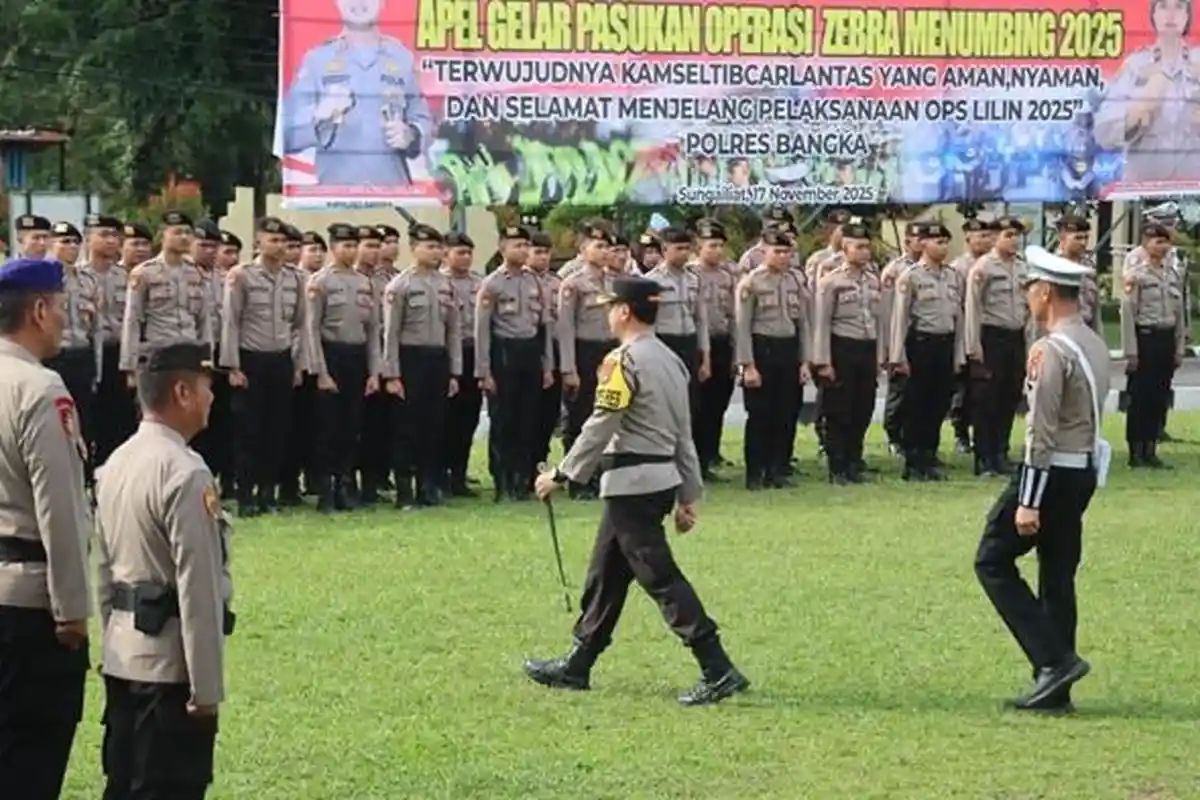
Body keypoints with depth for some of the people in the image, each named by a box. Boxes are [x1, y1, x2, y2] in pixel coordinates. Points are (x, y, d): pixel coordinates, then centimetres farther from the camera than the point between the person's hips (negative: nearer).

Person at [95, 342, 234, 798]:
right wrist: (207, 687, -17)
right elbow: (198, 588, -20)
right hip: (170, 661, -9)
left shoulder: (116, 464, 9)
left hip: (121, 658, 9)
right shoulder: (186, 474, -18)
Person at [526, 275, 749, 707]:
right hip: (664, 477, 9)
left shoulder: (623, 360, -14)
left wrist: (561, 475, -8)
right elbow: (684, 434, 15)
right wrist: (688, 495, 18)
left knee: (660, 576, -9)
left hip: (631, 481, -9)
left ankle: (718, 672, -14)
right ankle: (576, 668, 25)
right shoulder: (671, 361, 13)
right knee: (606, 572, 17)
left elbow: (600, 427, -16)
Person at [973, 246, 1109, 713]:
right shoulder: (1094, 345, 11)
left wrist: (1027, 502, -20)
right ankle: (1054, 689, 14)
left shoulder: (1052, 350, -18)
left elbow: (1042, 433, -20)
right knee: (1058, 576, 12)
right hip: (1085, 470, 9)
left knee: (993, 561, 0)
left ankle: (1054, 659, -9)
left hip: (1054, 470, -9)